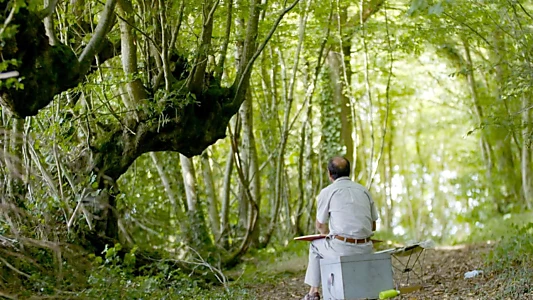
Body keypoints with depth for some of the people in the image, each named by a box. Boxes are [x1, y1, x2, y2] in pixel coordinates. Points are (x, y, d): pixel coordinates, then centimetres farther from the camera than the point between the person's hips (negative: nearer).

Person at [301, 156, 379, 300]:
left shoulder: (327, 192, 0)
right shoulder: (364, 190, 12)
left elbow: (320, 226, 9)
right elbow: (373, 226, 15)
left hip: (342, 248, -4)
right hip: (365, 249, 4)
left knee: (315, 246, 27)